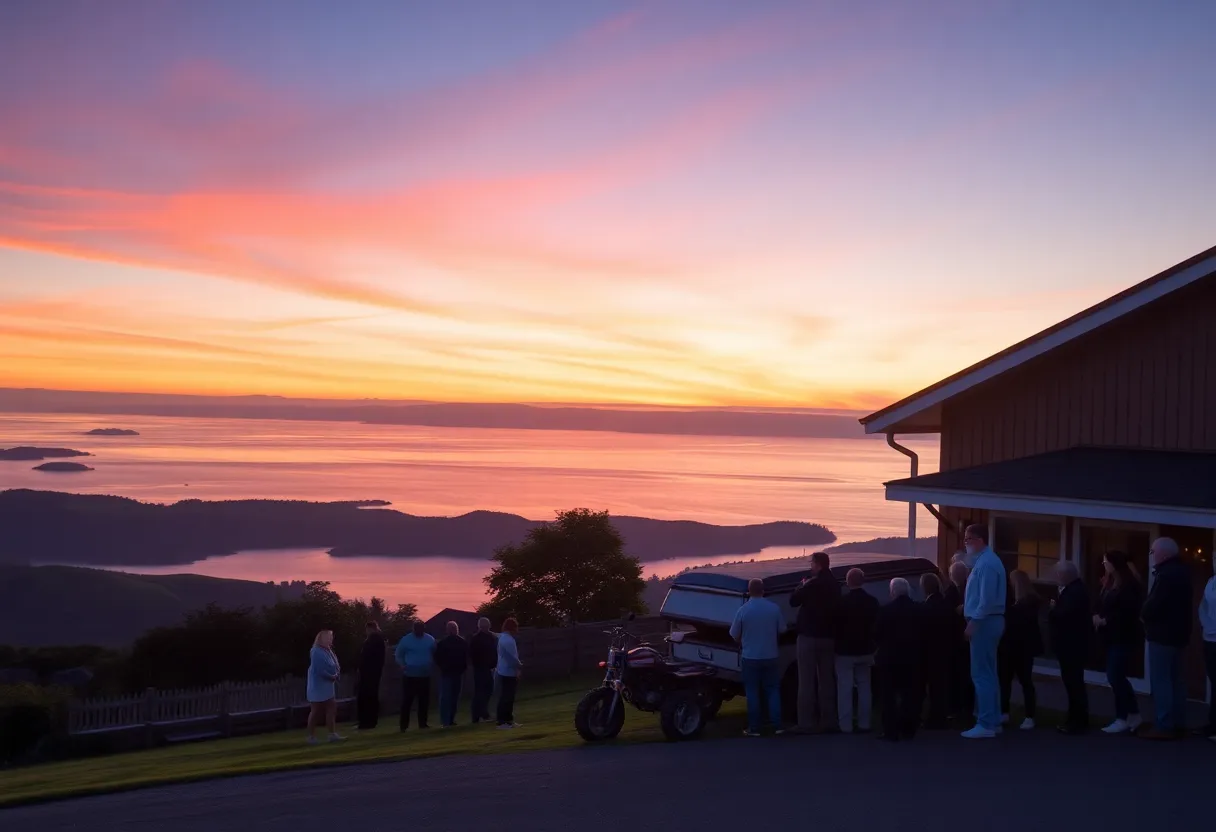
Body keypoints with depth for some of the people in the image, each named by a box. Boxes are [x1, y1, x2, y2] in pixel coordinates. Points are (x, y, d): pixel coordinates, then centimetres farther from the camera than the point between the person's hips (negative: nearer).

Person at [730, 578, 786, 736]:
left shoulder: (743, 610, -12)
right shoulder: (774, 608, -6)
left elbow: (734, 634, -3)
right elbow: (782, 630, 6)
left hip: (751, 658, -2)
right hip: (771, 656, 2)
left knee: (752, 693, 5)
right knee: (773, 691, 12)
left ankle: (754, 728, 5)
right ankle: (777, 726, 9)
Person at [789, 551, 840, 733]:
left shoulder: (812, 584, -16)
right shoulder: (834, 585, 8)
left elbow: (793, 600, -8)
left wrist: (802, 585, 7)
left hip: (809, 637, -7)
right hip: (828, 638, 7)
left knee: (806, 682, -5)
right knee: (826, 681, 13)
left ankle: (805, 723, -7)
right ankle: (828, 721, 13)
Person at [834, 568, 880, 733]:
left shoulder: (841, 601, -15)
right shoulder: (872, 601, 0)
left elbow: (836, 625, -7)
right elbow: (876, 626, 8)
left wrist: (837, 644, 8)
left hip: (845, 651, -4)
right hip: (865, 650, 4)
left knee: (845, 689, -1)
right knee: (864, 687, 13)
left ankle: (846, 725, -2)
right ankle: (864, 723, 13)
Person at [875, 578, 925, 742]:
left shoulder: (885, 611, -11)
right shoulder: (918, 611, 1)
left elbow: (879, 634, -5)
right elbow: (923, 635, 5)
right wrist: (920, 654, 14)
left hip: (890, 657, -3)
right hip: (912, 657, 3)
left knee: (889, 695, 4)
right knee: (910, 694, 9)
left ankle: (891, 731, -1)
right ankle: (908, 729, 8)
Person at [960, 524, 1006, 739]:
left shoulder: (987, 563, -18)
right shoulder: (985, 560, 15)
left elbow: (987, 599, -23)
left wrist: (973, 623, -22)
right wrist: (966, 606, 15)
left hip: (984, 622, -11)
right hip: (987, 621, 11)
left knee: (981, 675, -9)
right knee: (989, 674, 15)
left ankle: (986, 725, -8)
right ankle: (993, 721, 20)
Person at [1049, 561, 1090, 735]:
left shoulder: (1076, 591, -19)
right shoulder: (1072, 589, 14)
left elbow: (1064, 614, -27)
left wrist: (1053, 610, -9)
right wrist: (1056, 608, -4)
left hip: (1073, 645, -11)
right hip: (1069, 644, 11)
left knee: (1074, 683, -6)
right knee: (1072, 682, 14)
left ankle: (1079, 722, -2)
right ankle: (1074, 719, 21)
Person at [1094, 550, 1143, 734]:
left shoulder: (1129, 585, -15)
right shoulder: (1109, 583, 15)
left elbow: (1128, 611, -23)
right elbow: (1100, 604, 16)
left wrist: (1106, 620, -17)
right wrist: (1097, 616, -5)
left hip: (1124, 637, -10)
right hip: (1112, 636, 10)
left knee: (1115, 677, -9)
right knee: (1116, 677, 12)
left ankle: (1122, 719, 0)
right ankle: (1134, 715, 22)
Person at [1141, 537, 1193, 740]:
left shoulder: (1167, 574, -22)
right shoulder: (1179, 570, 11)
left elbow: (1153, 605, -24)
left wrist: (1143, 615, -5)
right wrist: (1148, 613, 5)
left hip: (1163, 634, -10)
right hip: (1176, 632, 10)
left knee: (1161, 680, -6)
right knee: (1175, 678, 14)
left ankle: (1165, 726, -6)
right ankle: (1177, 723, 19)